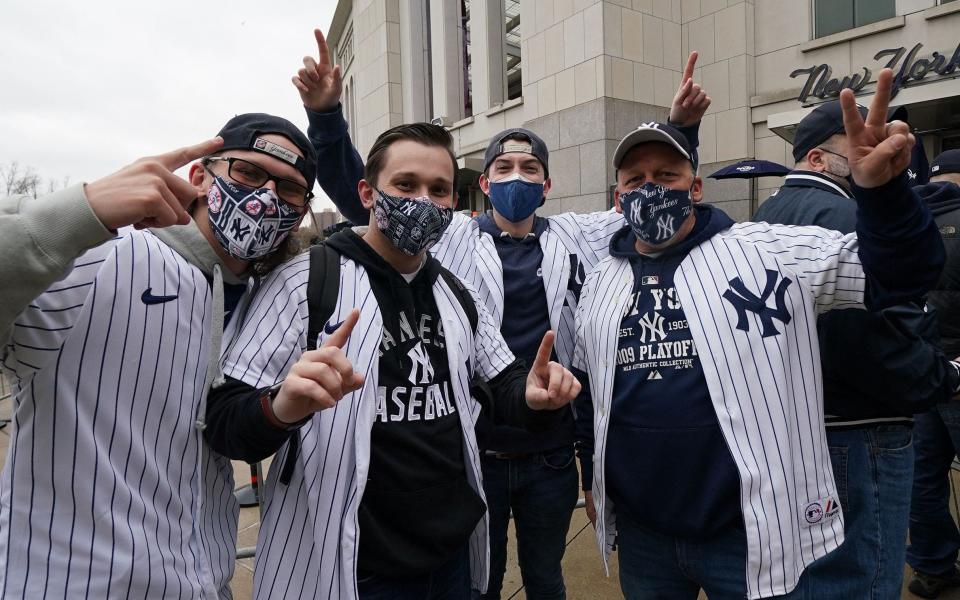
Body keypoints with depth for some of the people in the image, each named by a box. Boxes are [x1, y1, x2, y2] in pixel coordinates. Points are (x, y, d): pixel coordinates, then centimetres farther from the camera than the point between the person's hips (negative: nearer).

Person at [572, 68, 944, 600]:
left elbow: (898, 272, -9)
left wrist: (880, 190, -28)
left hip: (752, 532, -3)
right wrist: (592, 477, 16)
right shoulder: (601, 281, 5)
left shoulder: (767, 252, -6)